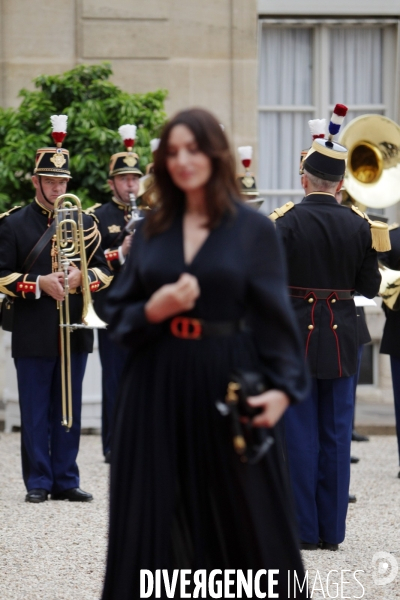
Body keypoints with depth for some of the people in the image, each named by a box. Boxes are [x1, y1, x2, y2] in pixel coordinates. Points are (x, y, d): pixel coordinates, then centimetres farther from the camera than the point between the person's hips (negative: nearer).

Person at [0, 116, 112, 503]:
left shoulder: (84, 223, 11)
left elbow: (104, 271, 10)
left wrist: (80, 278, -11)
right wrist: (39, 283, -16)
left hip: (74, 331, 3)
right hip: (33, 336, -3)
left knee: (69, 410, 7)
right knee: (35, 412, 1)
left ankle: (66, 480, 12)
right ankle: (38, 482, 7)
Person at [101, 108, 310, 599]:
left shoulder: (254, 230, -1)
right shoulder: (150, 232, 9)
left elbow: (275, 317, -5)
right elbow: (116, 313, 9)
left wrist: (282, 387, -19)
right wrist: (153, 309, -13)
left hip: (226, 385, -3)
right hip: (157, 385, 3)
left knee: (241, 514, 1)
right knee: (156, 516, 2)